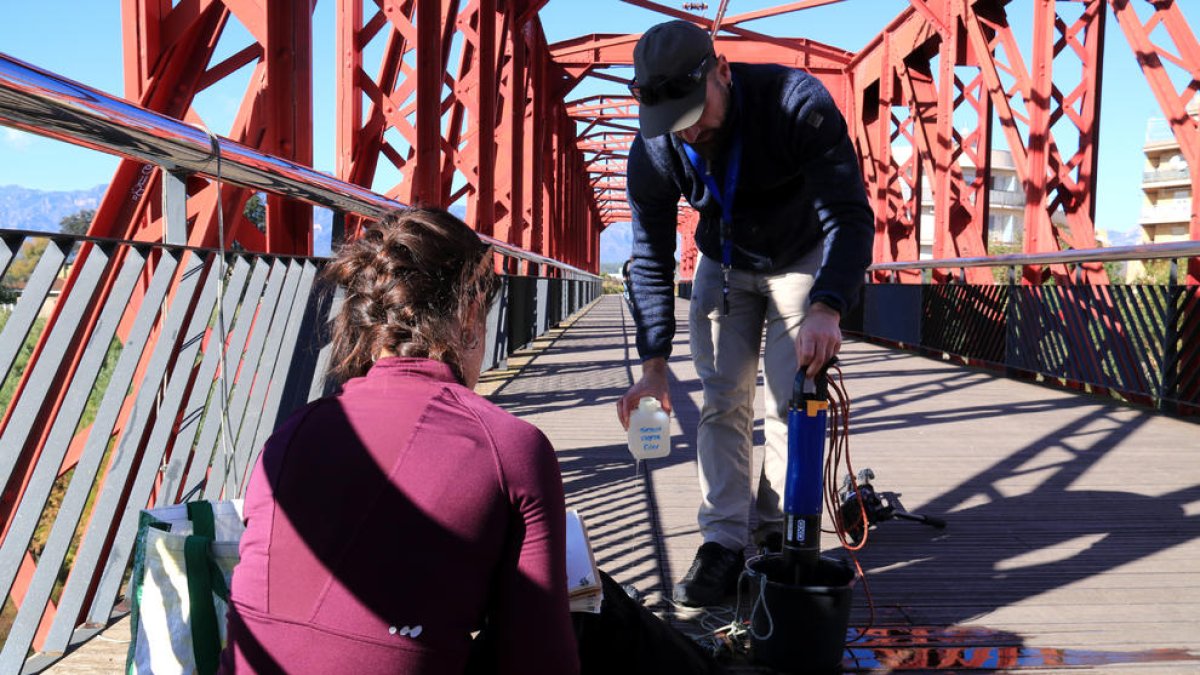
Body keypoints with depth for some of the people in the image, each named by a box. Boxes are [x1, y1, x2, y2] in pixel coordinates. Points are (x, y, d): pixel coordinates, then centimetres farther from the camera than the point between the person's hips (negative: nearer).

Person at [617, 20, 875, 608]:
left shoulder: (797, 102, -33)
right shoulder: (652, 152, -22)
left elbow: (852, 217, -35)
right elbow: (651, 260, -12)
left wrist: (825, 308, -52)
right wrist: (653, 366, -19)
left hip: (803, 260, -2)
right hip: (723, 266, 3)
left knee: (791, 401, -7)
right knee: (721, 401, -3)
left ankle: (776, 535, 7)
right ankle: (724, 541, 3)